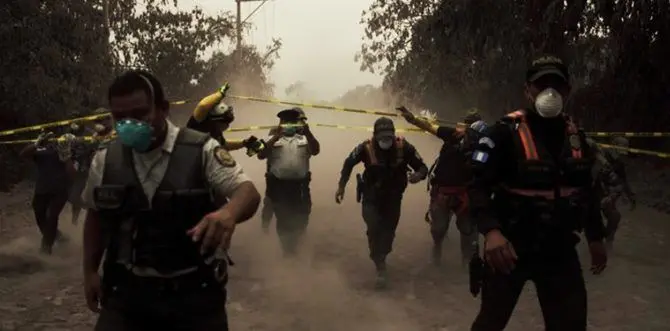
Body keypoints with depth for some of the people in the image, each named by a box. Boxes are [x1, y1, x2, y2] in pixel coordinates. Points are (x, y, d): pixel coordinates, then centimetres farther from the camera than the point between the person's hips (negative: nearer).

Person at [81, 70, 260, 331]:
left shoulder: (202, 151, -11)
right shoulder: (104, 161, 2)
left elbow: (249, 194, -17)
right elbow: (95, 216, 16)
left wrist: (228, 212, -39)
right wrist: (90, 271, 13)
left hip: (196, 292, -2)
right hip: (126, 291, 3)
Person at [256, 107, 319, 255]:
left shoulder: (304, 139, 12)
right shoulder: (273, 140, 9)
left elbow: (316, 150, -6)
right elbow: (261, 155, -6)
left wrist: (307, 132, -21)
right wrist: (276, 136, -14)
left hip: (300, 186, 1)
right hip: (278, 186, -1)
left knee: (300, 221, 8)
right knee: (283, 221, 9)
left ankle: (295, 250, 30)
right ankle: (287, 251, 26)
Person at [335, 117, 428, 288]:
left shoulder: (404, 147, -20)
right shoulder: (366, 147, -21)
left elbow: (422, 166, -15)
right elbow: (349, 163, -3)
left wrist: (419, 175, -39)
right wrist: (341, 186, -3)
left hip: (393, 197, 2)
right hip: (371, 197, -1)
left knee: (388, 231, 11)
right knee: (374, 228, -17)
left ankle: (380, 259, 36)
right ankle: (381, 266, -5)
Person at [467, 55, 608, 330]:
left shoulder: (575, 136, 6)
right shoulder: (506, 132, -13)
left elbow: (586, 190, 17)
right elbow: (477, 185, -19)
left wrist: (595, 236, 21)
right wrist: (491, 231, -32)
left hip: (560, 248, 5)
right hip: (511, 245, -5)